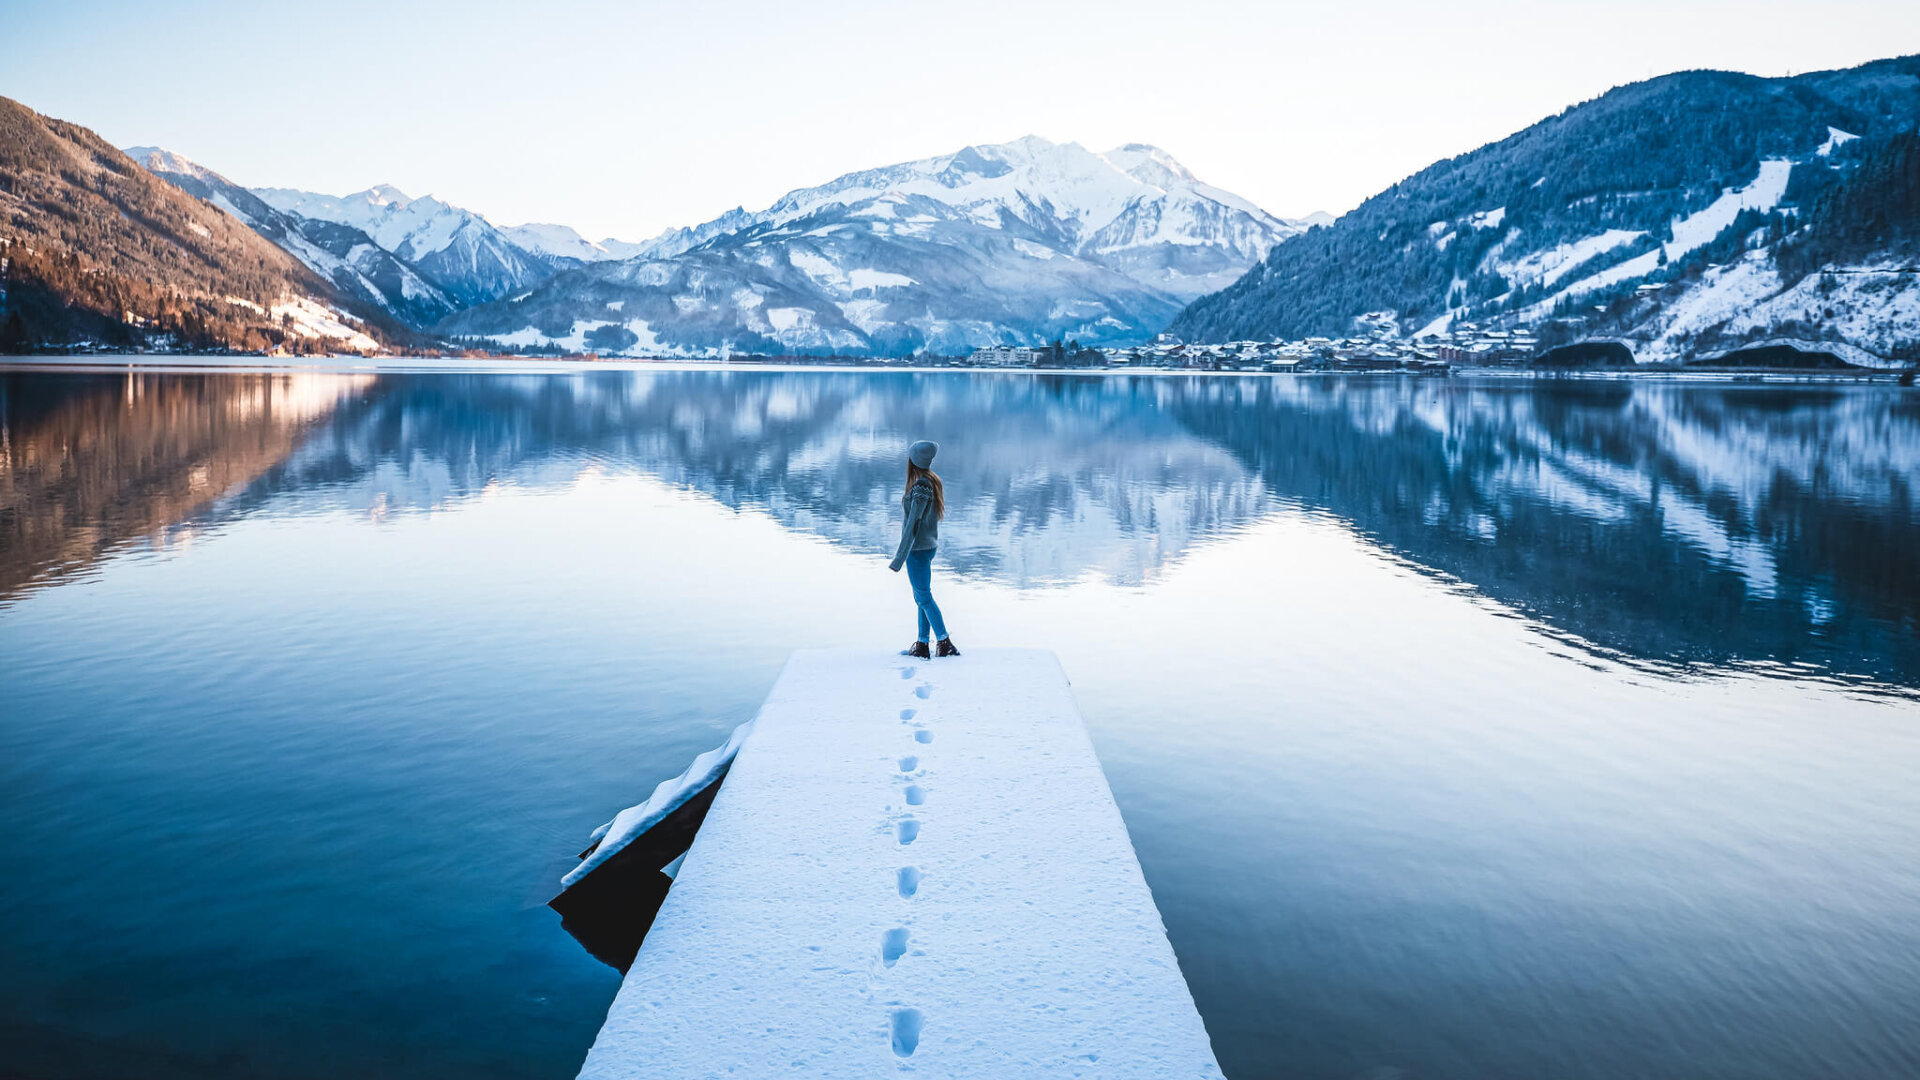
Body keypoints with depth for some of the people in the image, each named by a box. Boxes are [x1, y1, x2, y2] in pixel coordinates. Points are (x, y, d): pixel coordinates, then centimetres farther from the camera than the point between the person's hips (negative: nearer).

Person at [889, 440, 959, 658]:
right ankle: (922, 645, 18)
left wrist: (899, 559, -17)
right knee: (922, 597, 13)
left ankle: (945, 643, 1)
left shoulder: (920, 487, -21)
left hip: (918, 549, -9)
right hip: (929, 545, 9)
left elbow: (913, 524, -20)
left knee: (924, 596, -1)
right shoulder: (933, 481, 6)